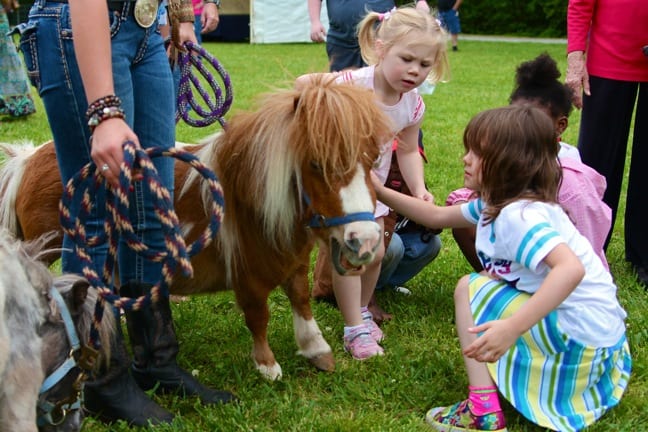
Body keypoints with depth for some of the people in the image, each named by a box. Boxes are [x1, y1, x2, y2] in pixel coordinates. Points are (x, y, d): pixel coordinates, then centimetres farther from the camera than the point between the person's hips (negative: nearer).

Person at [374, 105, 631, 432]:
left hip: (578, 340, -10)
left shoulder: (517, 216, -23)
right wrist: (382, 193, 13)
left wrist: (513, 326, -44)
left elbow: (571, 268, -38)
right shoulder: (499, 203, 7)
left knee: (469, 288, -8)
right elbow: (438, 216, 18)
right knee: (486, 281, 19)